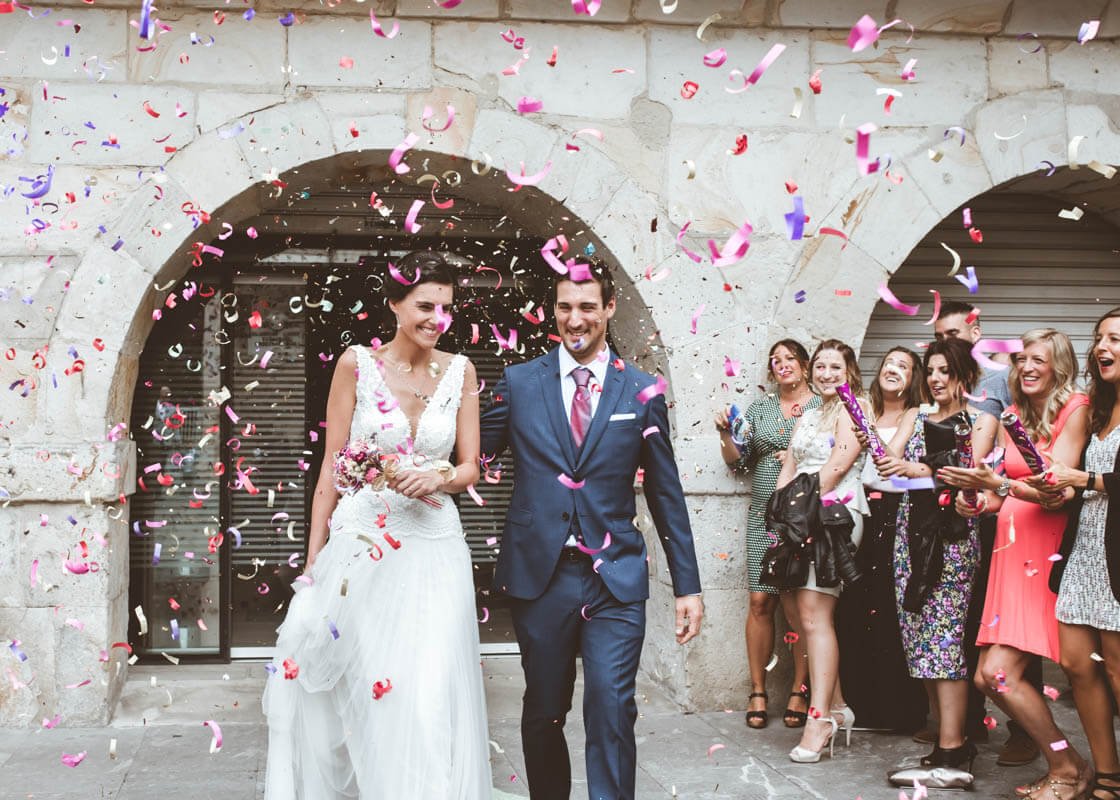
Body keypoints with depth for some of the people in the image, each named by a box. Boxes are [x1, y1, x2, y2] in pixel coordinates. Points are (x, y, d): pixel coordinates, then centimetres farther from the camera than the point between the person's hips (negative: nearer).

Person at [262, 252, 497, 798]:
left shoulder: (460, 372, 5)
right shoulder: (357, 364, -1)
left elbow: (470, 467, 8)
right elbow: (331, 467, 0)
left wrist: (438, 479, -16)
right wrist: (313, 560, -1)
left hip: (434, 547, 1)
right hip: (360, 544, -1)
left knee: (429, 695, -4)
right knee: (357, 687, 4)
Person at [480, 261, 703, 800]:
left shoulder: (641, 392, 4)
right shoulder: (518, 383, 5)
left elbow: (666, 494, 7)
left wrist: (688, 586, 6)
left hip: (615, 579, -1)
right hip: (539, 574, 1)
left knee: (611, 710, -11)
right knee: (543, 712, 11)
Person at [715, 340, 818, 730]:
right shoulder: (759, 408, 13)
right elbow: (738, 460, 14)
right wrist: (725, 434, -3)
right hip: (764, 517, 3)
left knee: (798, 605, -4)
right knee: (761, 602, -1)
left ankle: (800, 690, 8)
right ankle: (758, 691, 7)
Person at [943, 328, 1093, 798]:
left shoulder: (1074, 410, -6)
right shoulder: (1013, 415, 14)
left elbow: (1054, 491, -15)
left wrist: (997, 483, -28)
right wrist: (978, 503, -2)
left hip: (1046, 548, -7)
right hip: (1010, 545, 7)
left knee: (999, 670, -14)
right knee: (988, 677, 0)